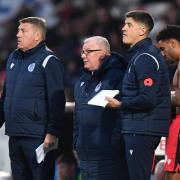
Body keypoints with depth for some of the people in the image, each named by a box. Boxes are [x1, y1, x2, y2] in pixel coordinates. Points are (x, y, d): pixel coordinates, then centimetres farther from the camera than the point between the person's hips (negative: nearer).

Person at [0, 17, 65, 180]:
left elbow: (57, 102, -13)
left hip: (37, 137, -8)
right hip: (15, 136, 8)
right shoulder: (13, 58, 16)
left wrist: (52, 133, -19)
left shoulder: (48, 61, -8)